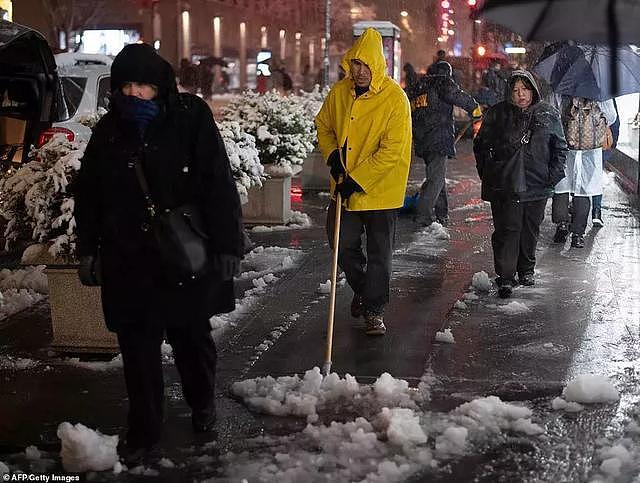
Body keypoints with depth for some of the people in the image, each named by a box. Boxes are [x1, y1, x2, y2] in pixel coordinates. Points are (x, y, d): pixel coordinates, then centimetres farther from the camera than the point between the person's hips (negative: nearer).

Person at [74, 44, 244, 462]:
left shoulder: (191, 118, -9)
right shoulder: (109, 131, 3)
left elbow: (220, 185, -11)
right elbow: (88, 195, 11)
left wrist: (228, 246, -14)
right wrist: (88, 250, 9)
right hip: (129, 259, 3)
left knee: (192, 334, 15)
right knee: (138, 345, 4)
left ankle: (202, 403, 40)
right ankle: (145, 428, 17)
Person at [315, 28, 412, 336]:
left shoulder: (395, 98, -19)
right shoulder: (339, 92, -3)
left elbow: (392, 151, -21)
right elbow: (323, 125, 13)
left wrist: (357, 179, -23)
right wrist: (332, 155, -5)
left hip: (382, 189, -5)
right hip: (344, 186, 5)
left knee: (379, 255, 4)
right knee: (343, 245, 14)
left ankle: (374, 310, 18)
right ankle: (361, 289, 39)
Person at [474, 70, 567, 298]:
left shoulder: (549, 114, 4)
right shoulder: (497, 114, 1)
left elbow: (560, 147, 11)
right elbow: (481, 145, 10)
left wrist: (553, 175, 1)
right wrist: (486, 173, 2)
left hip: (537, 184, 2)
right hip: (504, 185, -2)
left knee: (531, 229, 13)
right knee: (507, 229, -7)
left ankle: (526, 269, 30)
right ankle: (505, 277, -5)